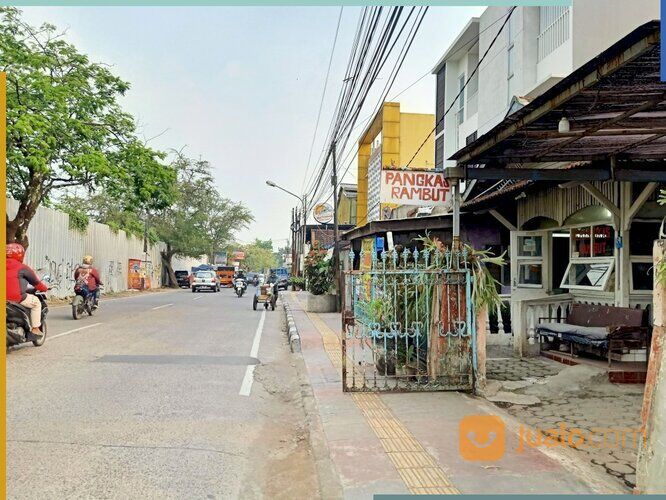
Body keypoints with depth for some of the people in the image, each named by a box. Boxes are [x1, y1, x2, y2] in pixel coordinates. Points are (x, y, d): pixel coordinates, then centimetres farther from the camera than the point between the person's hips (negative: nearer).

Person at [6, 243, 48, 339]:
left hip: (5, 297, 6)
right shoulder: (22, 268, -5)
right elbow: (36, 282, 5)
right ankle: (35, 329, 12)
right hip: (17, 298, -6)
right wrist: (44, 288, 24)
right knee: (36, 302, 16)